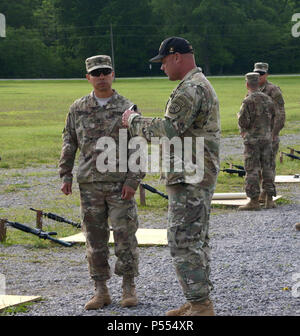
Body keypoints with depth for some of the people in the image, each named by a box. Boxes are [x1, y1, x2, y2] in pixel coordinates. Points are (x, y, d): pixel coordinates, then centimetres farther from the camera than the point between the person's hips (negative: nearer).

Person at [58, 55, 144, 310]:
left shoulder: (127, 109, -1)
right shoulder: (78, 109, 8)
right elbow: (69, 143, 14)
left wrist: (133, 181, -9)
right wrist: (66, 175, 7)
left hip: (120, 184, -2)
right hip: (90, 184, 3)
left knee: (125, 236, -1)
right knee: (95, 238, 5)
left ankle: (129, 288, 10)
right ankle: (101, 290, 12)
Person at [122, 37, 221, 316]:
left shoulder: (190, 89, -18)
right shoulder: (202, 86, 18)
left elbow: (168, 131, -25)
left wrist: (134, 122, -10)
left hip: (189, 179, -11)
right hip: (199, 177, 11)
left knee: (183, 242, -8)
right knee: (196, 240, 14)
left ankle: (201, 307, -7)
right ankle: (199, 302, 20)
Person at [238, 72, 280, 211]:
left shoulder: (248, 101, -13)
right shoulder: (268, 99, 7)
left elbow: (243, 122, -16)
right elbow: (275, 119, 10)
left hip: (252, 139, -6)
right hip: (267, 138, 6)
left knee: (252, 170, -3)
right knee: (267, 168, 10)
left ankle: (254, 201, -5)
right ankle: (270, 200, 9)